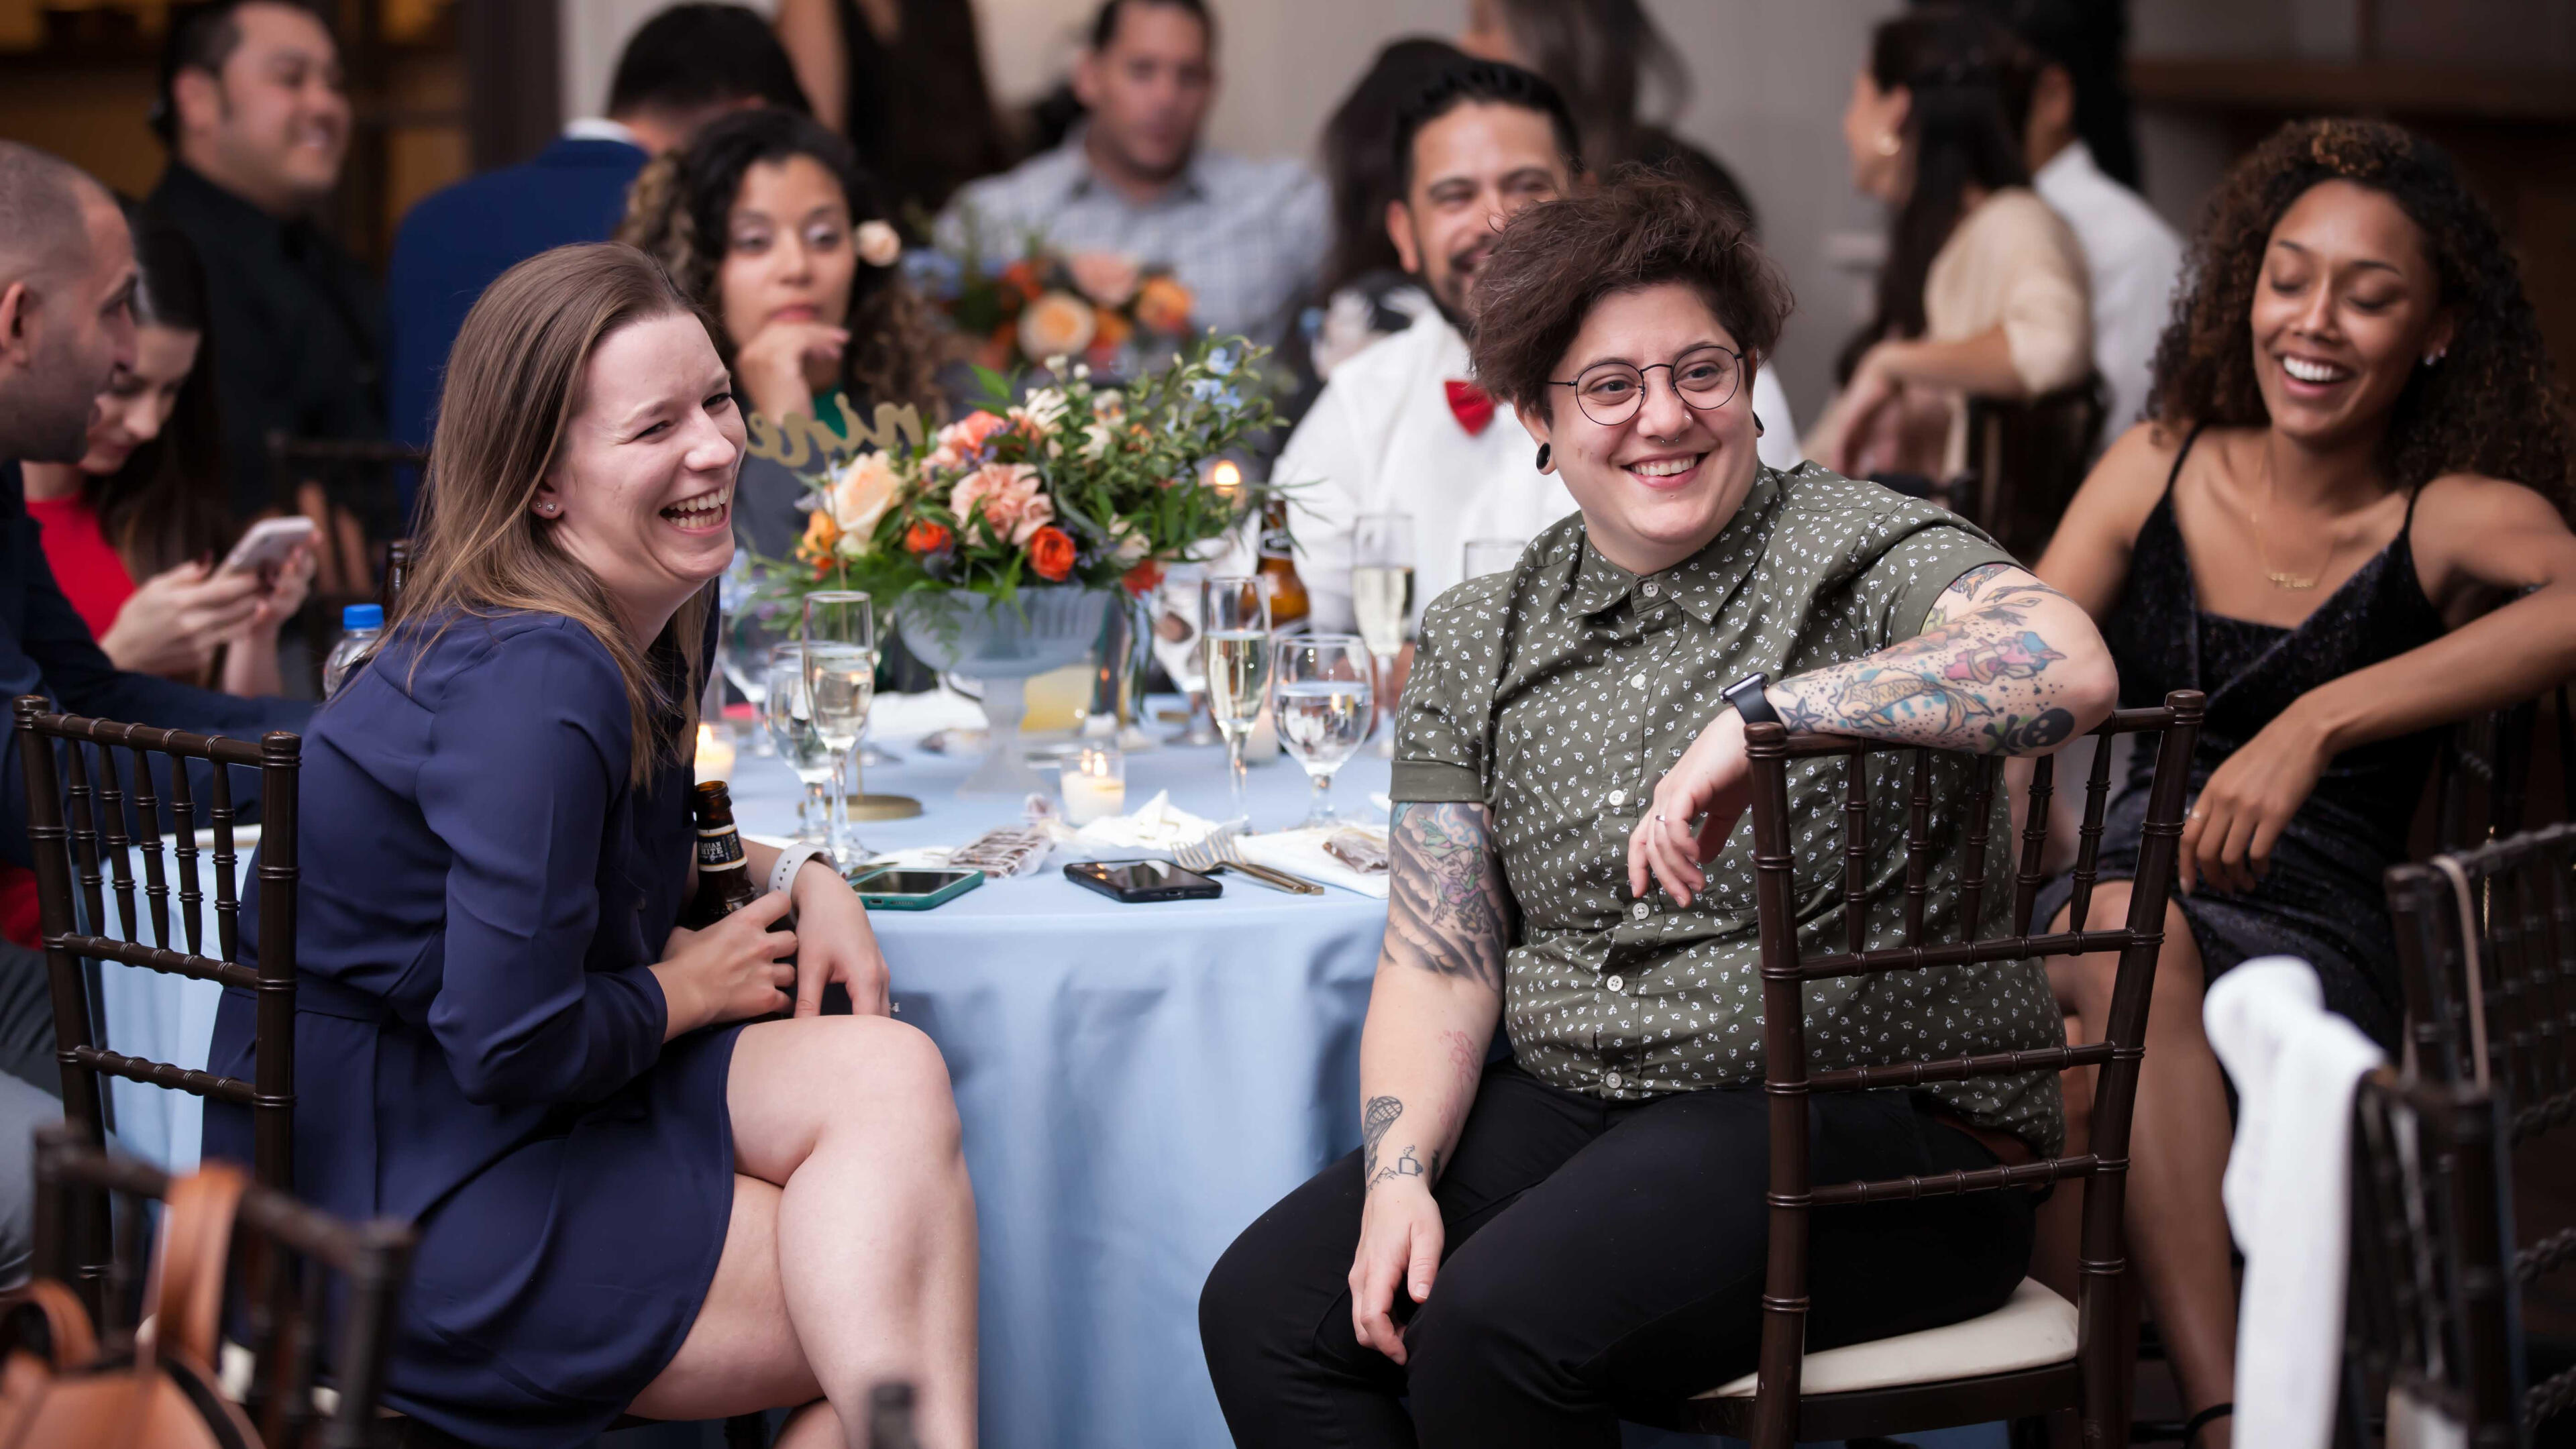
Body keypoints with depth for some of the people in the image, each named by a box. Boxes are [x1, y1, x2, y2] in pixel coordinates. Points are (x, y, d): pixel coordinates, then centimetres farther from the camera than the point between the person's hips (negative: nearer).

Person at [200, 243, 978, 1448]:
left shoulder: (664, 609, 5)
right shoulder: (532, 679, -25)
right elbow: (510, 1045, -26)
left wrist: (792, 877, 5)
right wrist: (689, 987, -8)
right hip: (396, 1200, -8)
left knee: (893, 1075, -16)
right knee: (889, 1321, -16)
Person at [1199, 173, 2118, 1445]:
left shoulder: (1859, 551, -4)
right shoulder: (1474, 644, 12)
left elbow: (2070, 669, -27)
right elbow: (1438, 964, 9)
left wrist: (1757, 713, -28)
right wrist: (1401, 1173, -8)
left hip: (1878, 1124, -5)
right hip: (1573, 1106, 6)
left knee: (1498, 1328, -28)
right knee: (1263, 1312, -16)